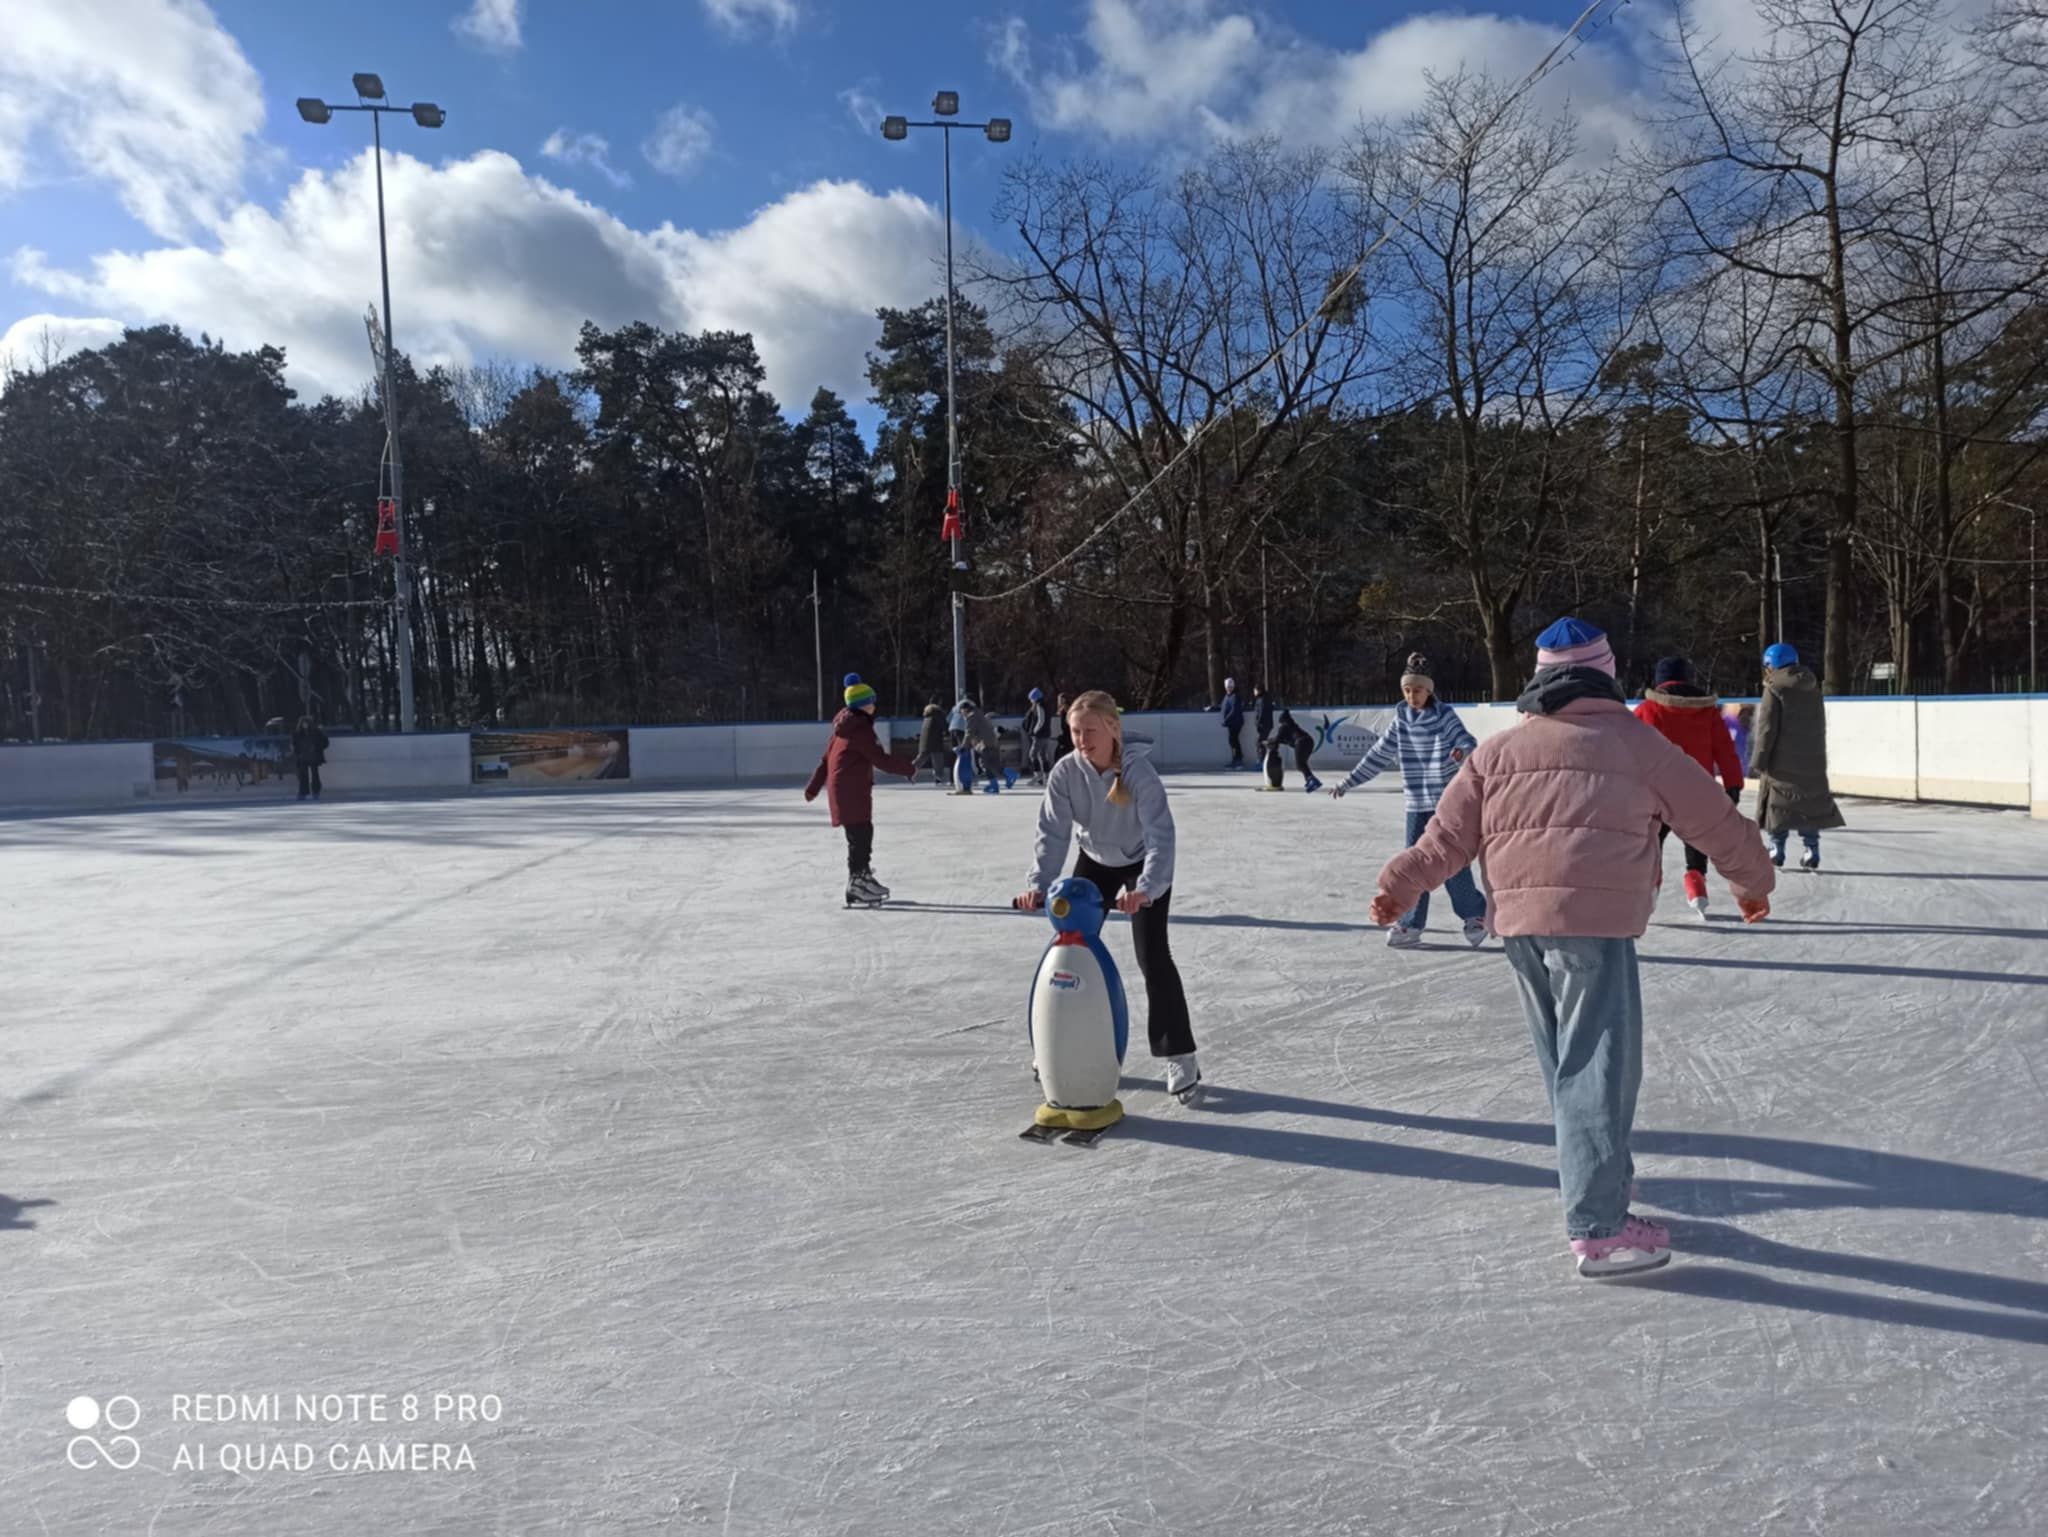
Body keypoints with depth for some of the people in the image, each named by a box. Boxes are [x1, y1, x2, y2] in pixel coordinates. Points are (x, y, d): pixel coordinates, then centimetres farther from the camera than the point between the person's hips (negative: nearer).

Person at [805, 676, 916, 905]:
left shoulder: (845, 728, 15)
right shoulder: (860, 728, -15)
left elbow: (827, 758, 19)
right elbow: (880, 759, -18)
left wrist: (813, 787, 24)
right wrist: (909, 768, -7)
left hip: (841, 789, 10)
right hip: (851, 790, -10)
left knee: (863, 834, 16)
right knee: (859, 836, -6)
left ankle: (863, 878, 25)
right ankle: (857, 884, -3)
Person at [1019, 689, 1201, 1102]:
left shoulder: (1139, 772, -33)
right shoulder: (1065, 772, -23)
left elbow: (1160, 835, -39)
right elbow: (1053, 833, -24)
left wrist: (1145, 889, -53)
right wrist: (1040, 884, -38)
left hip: (1145, 865, -4)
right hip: (1095, 861, 4)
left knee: (1152, 955, -12)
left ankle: (1180, 1057, -2)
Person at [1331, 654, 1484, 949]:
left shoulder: (1445, 716, -6)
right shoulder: (1401, 721, 6)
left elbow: (1467, 742, -14)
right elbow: (1378, 756, 8)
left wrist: (1462, 751, -39)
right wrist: (1348, 782, 5)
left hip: (1447, 801, -4)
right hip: (1416, 803, 4)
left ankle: (1475, 915, 15)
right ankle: (1411, 925, 12)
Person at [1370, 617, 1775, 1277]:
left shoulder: (1499, 748, 15)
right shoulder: (1632, 740, 5)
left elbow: (1450, 832, 15)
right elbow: (1713, 819, 13)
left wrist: (1400, 886, 26)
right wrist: (1754, 881, 29)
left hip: (1519, 921, 5)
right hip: (1593, 917, -5)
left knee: (1565, 1061, 18)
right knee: (1599, 1066, -4)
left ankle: (1600, 1174, 33)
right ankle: (1598, 1226, -4)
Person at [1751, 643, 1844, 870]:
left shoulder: (1774, 690, -10)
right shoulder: (1813, 687, 10)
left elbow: (1767, 729, -13)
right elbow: (1820, 726, 15)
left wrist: (1758, 762, -9)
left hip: (1782, 762, -5)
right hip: (1812, 761, 5)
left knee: (1777, 804, 6)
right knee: (1810, 804, 12)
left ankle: (1777, 849, 4)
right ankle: (1811, 850, 6)